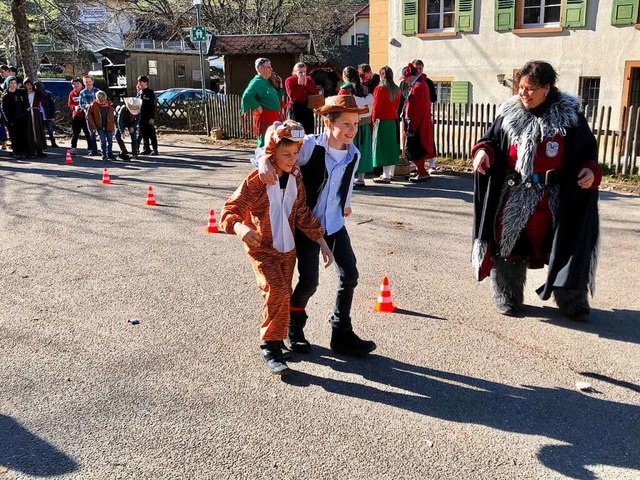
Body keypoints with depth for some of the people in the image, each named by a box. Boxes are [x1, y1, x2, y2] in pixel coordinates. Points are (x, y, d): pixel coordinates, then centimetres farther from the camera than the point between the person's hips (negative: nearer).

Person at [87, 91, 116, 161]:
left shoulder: (109, 104, -2)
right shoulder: (93, 105, -10)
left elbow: (111, 116, 6)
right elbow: (89, 116, -5)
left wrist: (113, 126, 4)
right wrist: (93, 126, -7)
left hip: (108, 126, 3)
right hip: (99, 126, -3)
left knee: (110, 140, 8)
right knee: (103, 140, -7)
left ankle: (110, 154, 25)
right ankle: (104, 156, 3)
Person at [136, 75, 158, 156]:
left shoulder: (150, 92, -6)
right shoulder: (139, 92, 12)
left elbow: (153, 106, -10)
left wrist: (152, 117, -15)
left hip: (149, 117, -6)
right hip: (141, 117, 6)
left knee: (151, 134, -3)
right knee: (143, 134, 9)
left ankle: (154, 149, 2)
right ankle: (147, 149, 16)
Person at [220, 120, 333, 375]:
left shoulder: (296, 178, 0)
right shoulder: (256, 181, -18)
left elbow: (303, 215, 7)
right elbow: (231, 211, -20)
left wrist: (323, 244, 4)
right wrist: (240, 228, -42)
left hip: (287, 249, 6)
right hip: (262, 249, -6)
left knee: (283, 295, 13)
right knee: (277, 291, -19)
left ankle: (276, 338, 34)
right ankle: (270, 346, -4)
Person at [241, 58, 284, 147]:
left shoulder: (267, 82, 17)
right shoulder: (257, 81, -11)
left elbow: (276, 97, 27)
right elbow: (247, 95, -26)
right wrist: (258, 107, -20)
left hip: (273, 117, 10)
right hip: (264, 117, -10)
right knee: (265, 143, -8)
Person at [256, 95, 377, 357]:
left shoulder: (354, 155, -2)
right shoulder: (310, 146, -18)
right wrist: (264, 160, -40)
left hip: (335, 224, 5)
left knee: (349, 275, 2)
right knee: (309, 282, -2)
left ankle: (342, 333, 19)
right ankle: (294, 329, 26)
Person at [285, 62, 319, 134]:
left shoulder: (309, 80, 11)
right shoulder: (289, 80, -3)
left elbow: (315, 92, -1)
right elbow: (292, 96, -16)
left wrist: (306, 84, -10)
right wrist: (299, 85, -14)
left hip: (307, 107, 5)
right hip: (295, 108, -5)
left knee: (309, 131, 7)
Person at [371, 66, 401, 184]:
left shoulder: (380, 89, -13)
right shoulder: (396, 89, 7)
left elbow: (376, 107, -10)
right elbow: (397, 105, 12)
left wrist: (373, 120, 0)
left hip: (382, 121, -7)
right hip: (394, 120, 7)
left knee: (383, 147, -4)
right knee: (392, 146, 13)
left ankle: (385, 176, -5)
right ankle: (390, 173, 22)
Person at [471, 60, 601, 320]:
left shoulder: (569, 116, -2)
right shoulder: (508, 114, 2)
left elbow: (587, 150, 4)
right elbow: (491, 140, 8)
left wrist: (590, 171, -15)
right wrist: (483, 152, -14)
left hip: (553, 200, -1)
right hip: (513, 197, 1)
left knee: (564, 245, 6)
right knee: (509, 244, 5)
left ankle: (571, 300, 26)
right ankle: (508, 297, 24)